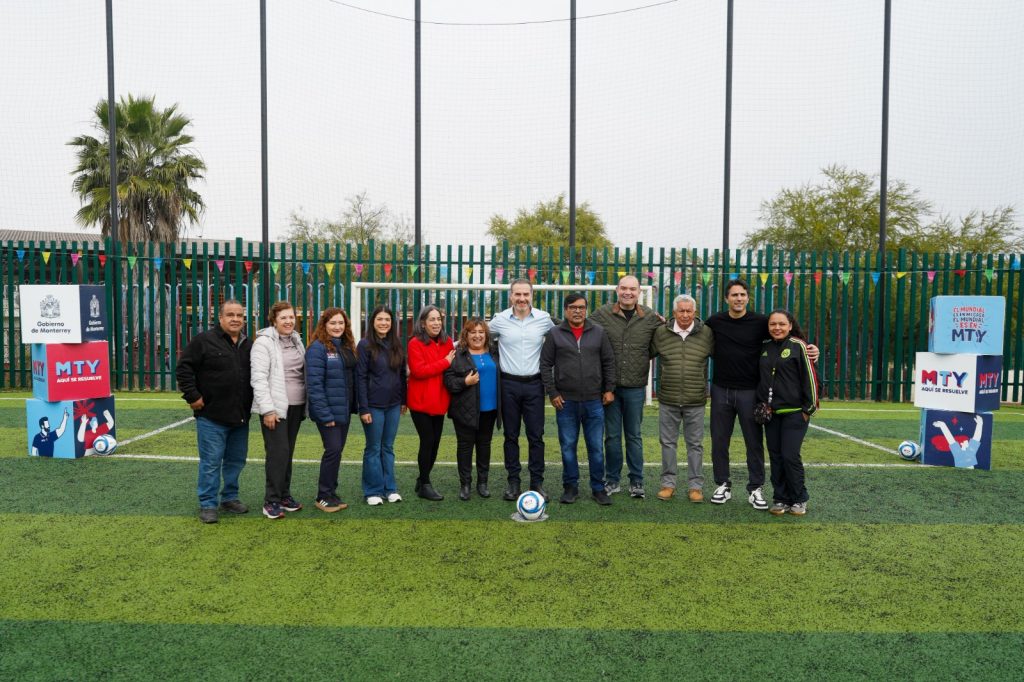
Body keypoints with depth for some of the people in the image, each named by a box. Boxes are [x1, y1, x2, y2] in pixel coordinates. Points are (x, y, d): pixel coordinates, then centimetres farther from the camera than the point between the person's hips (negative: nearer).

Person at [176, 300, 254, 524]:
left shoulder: (248, 345, 10)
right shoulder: (204, 341, -7)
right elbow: (183, 368, -8)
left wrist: (251, 403, 13)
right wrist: (192, 396, -12)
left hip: (240, 416, 6)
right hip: (212, 416, -6)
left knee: (237, 459, 14)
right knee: (211, 461, -1)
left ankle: (230, 498, 28)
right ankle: (207, 504, 10)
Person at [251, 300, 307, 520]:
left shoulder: (296, 340, 12)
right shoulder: (264, 342, -9)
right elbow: (259, 379, -14)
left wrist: (306, 404, 12)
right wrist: (267, 409, -20)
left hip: (296, 406, 7)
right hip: (275, 407, -6)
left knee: (288, 452, 12)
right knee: (278, 452, -8)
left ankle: (284, 495, 21)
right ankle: (271, 501, 0)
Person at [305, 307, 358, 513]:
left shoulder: (347, 346, 11)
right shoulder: (318, 348, -12)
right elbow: (314, 384, -18)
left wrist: (355, 406, 4)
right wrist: (324, 414, -21)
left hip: (344, 410, 7)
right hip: (328, 411, -7)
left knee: (337, 450, 12)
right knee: (333, 450, -7)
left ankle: (330, 493, 23)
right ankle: (323, 497, 7)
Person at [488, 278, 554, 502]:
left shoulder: (544, 319, -1)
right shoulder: (500, 319, -2)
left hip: (534, 384, 0)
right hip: (508, 384, 0)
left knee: (536, 435, 3)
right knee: (511, 435, 8)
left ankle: (537, 481, 14)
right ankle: (513, 481, 19)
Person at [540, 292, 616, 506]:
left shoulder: (598, 333, 5)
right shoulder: (555, 334, 1)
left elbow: (609, 362, 9)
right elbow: (545, 365, 2)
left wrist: (609, 389, 2)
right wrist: (552, 393, -4)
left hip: (594, 401, 1)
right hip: (566, 402, -1)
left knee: (596, 447, 6)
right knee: (568, 447, 7)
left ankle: (598, 488, 17)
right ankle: (570, 487, 20)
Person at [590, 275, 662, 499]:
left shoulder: (651, 318, 0)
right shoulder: (602, 314, -4)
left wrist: (643, 359, -4)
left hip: (635, 387, 0)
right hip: (609, 385, 0)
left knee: (634, 436, 11)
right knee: (612, 436, 10)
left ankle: (637, 481, 21)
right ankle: (613, 481, 21)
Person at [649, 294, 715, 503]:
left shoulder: (706, 333, -1)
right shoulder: (661, 332, -1)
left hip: (695, 401, -1)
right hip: (668, 400, 1)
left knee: (695, 444, 8)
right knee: (668, 442, 9)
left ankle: (695, 485, 18)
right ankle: (668, 483, 20)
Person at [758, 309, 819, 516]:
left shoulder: (798, 346, -6)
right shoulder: (765, 348, 9)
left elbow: (810, 377, -7)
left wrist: (809, 408, -8)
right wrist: (761, 404, 11)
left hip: (794, 412, -5)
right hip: (770, 412, 5)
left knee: (790, 456, -7)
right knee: (775, 457, 7)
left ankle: (799, 500, 11)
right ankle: (780, 499, 18)